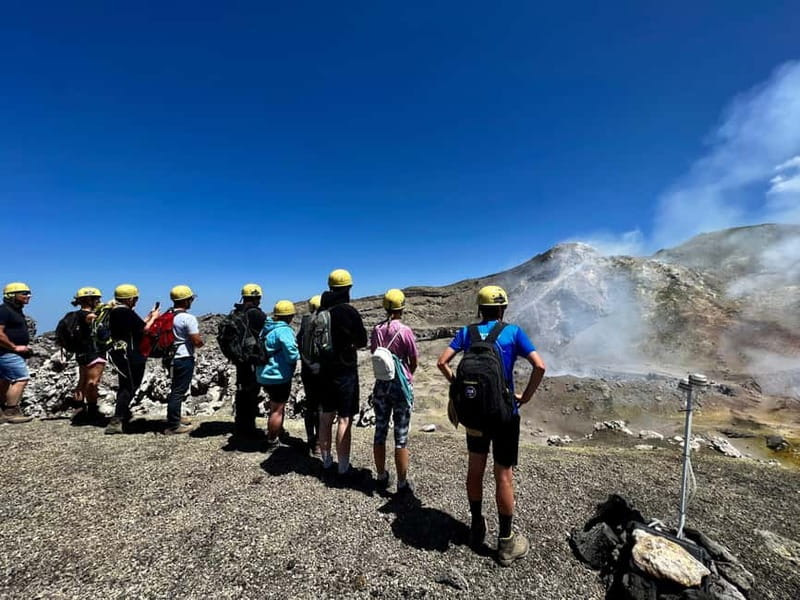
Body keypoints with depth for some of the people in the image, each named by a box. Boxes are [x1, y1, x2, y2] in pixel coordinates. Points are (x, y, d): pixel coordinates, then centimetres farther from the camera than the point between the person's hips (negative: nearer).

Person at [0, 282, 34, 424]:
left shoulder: (17, 311, 16)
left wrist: (25, 346, 15)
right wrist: (15, 347, -19)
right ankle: (11, 412, -6)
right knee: (22, 378, -12)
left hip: (13, 353, 10)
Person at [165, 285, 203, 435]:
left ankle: (174, 419, 35)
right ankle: (173, 426, 9)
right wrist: (200, 339, 0)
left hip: (172, 357, 9)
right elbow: (198, 342, -22)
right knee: (179, 391, 0)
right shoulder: (188, 318, -19)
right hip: (184, 359, -9)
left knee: (175, 390, 21)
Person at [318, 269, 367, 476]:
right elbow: (362, 342, -10)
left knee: (326, 416, 18)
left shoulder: (321, 310, 1)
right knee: (345, 419, 3)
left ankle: (326, 460, 33)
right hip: (345, 371, -6)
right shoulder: (348, 311, -16)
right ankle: (343, 467, 11)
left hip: (324, 370, 6)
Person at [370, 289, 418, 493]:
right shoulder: (405, 331, -15)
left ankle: (381, 476, 30)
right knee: (401, 437, 6)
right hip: (401, 385, -4)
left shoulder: (376, 330, -3)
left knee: (380, 432, 15)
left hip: (381, 385, 4)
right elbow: (414, 362, -6)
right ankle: (402, 483, 17)